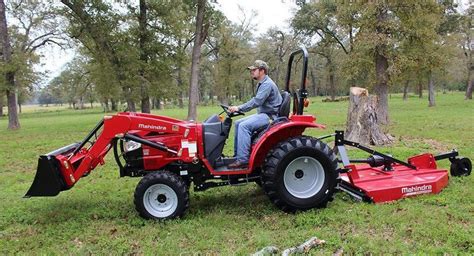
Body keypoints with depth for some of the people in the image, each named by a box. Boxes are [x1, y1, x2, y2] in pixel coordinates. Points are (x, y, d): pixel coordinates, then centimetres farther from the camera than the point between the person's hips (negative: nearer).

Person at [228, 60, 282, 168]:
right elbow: (256, 101, 17)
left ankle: (242, 160, -26)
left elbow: (256, 101, -27)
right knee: (238, 123, 7)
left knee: (244, 126, -26)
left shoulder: (267, 84, -17)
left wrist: (239, 108, -26)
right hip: (262, 114, 11)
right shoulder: (262, 84, 17)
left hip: (270, 116, -11)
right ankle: (237, 154, 8)